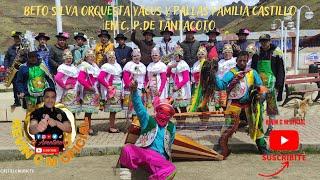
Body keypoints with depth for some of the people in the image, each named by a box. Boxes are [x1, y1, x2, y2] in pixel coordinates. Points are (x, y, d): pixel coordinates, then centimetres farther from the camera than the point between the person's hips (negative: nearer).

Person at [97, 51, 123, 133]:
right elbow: (100, 78, -19)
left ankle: (113, 126, 18)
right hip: (112, 91, -7)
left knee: (115, 109, 10)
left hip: (118, 90, 7)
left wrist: (121, 89, 9)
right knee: (113, 109, -4)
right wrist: (108, 86, -14)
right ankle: (111, 127, 5)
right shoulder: (106, 67, -9)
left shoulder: (117, 65, 13)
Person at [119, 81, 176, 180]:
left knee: (171, 169, -33)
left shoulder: (171, 128, 18)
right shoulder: (148, 121, 8)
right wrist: (134, 91, -23)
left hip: (159, 159, 2)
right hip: (142, 152, -1)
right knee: (127, 149, -35)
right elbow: (139, 107, -7)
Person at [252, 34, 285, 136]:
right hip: (259, 81, 4)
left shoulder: (276, 52, 1)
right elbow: (253, 67, 17)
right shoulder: (258, 52, 13)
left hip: (271, 80, -3)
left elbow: (281, 69, -1)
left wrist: (279, 84, -8)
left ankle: (270, 127, 8)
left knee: (271, 104, -1)